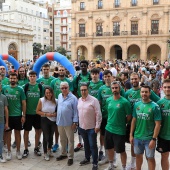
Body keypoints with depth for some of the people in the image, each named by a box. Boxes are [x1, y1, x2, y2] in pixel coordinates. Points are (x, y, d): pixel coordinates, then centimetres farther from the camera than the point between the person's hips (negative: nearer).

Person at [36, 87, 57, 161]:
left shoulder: (56, 101, -3)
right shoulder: (41, 100, -9)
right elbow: (37, 111, -6)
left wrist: (55, 114, -12)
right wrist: (45, 114, -17)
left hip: (53, 121, 3)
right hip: (45, 121, -3)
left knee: (51, 136, 16)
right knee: (46, 137, 3)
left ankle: (49, 150, 38)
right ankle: (45, 153, 21)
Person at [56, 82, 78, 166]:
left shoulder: (73, 98, -13)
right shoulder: (59, 96, 6)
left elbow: (75, 111, -13)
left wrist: (75, 122, -16)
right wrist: (57, 119, 15)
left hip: (69, 123, -6)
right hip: (60, 122, 6)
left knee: (70, 140, 5)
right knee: (62, 139, 19)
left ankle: (70, 157, 15)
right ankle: (63, 154, 35)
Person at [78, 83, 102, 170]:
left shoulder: (94, 100, -15)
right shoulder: (79, 100, 4)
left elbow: (98, 114, -15)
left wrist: (97, 126, -16)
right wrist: (77, 122, 13)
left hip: (91, 128, -6)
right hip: (82, 127, 6)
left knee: (93, 146, 1)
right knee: (86, 144, 21)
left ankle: (95, 163, 13)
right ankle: (87, 158, 38)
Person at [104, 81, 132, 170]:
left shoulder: (124, 102, -15)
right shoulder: (108, 100, 2)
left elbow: (129, 116, -8)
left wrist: (121, 123, 1)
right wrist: (111, 121, 10)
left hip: (120, 130, -5)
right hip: (108, 128, 6)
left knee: (121, 150, 7)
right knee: (109, 148, 19)